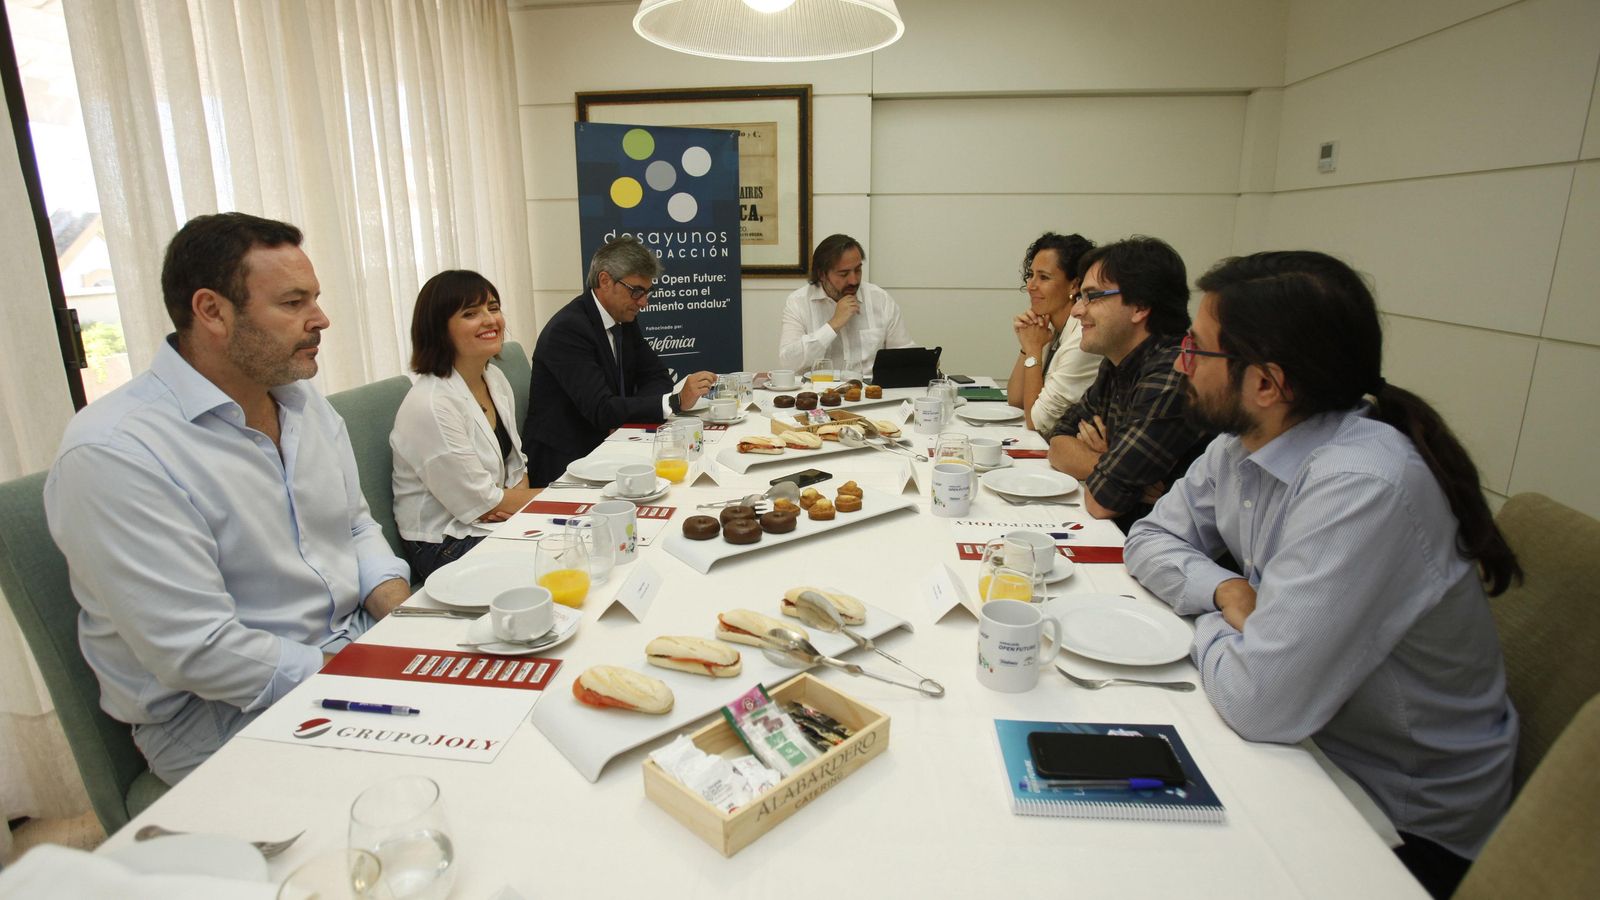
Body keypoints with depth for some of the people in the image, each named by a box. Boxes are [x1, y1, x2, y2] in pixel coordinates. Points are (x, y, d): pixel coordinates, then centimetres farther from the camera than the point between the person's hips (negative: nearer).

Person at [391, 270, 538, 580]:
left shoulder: (495, 379, 4)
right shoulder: (430, 406, -22)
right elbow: (483, 504, -17)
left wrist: (518, 498, -11)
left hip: (497, 526, 8)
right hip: (445, 546, -7)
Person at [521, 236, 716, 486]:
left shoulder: (624, 319, 7)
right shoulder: (568, 329, -18)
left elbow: (657, 378, 8)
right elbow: (601, 410, -26)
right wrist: (676, 402, -31)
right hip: (564, 463, -8)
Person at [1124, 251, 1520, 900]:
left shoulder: (1363, 485, -32)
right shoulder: (1240, 444, -7)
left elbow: (1260, 702, -34)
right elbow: (1152, 539, 4)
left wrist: (1212, 625, -13)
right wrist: (1225, 590, -15)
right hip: (1302, 741, 6)